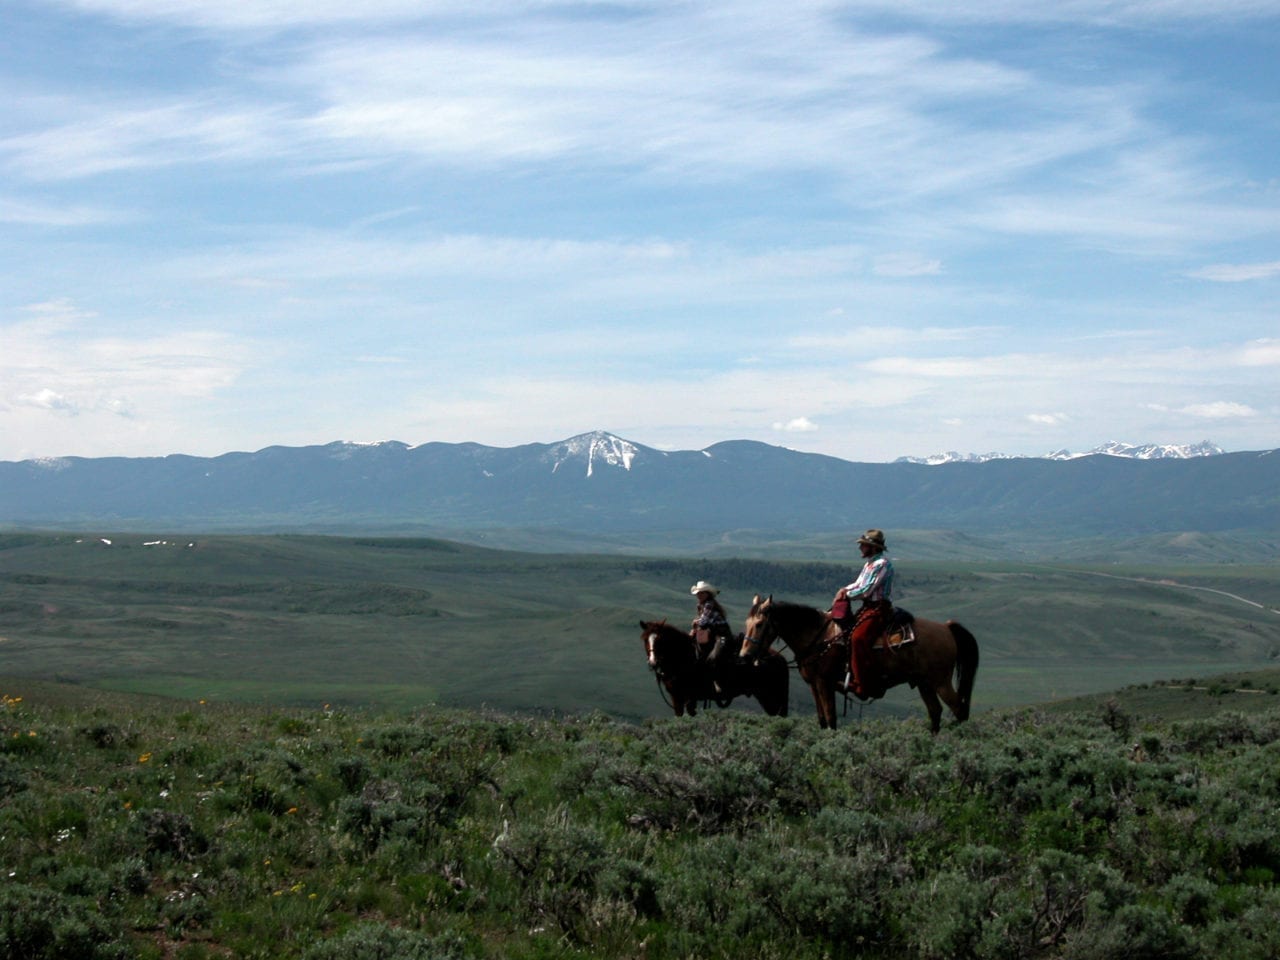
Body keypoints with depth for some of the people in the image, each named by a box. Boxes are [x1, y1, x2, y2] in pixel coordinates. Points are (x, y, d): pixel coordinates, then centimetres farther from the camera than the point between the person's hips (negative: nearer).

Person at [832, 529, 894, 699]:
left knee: (858, 637, -28)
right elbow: (858, 584, 21)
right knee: (842, 628, 9)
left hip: (879, 609, -11)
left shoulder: (882, 565, -14)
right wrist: (844, 590, 2)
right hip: (867, 607, 11)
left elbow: (866, 591, -18)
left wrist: (846, 595, -7)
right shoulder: (869, 563, 16)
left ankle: (862, 685, -29)